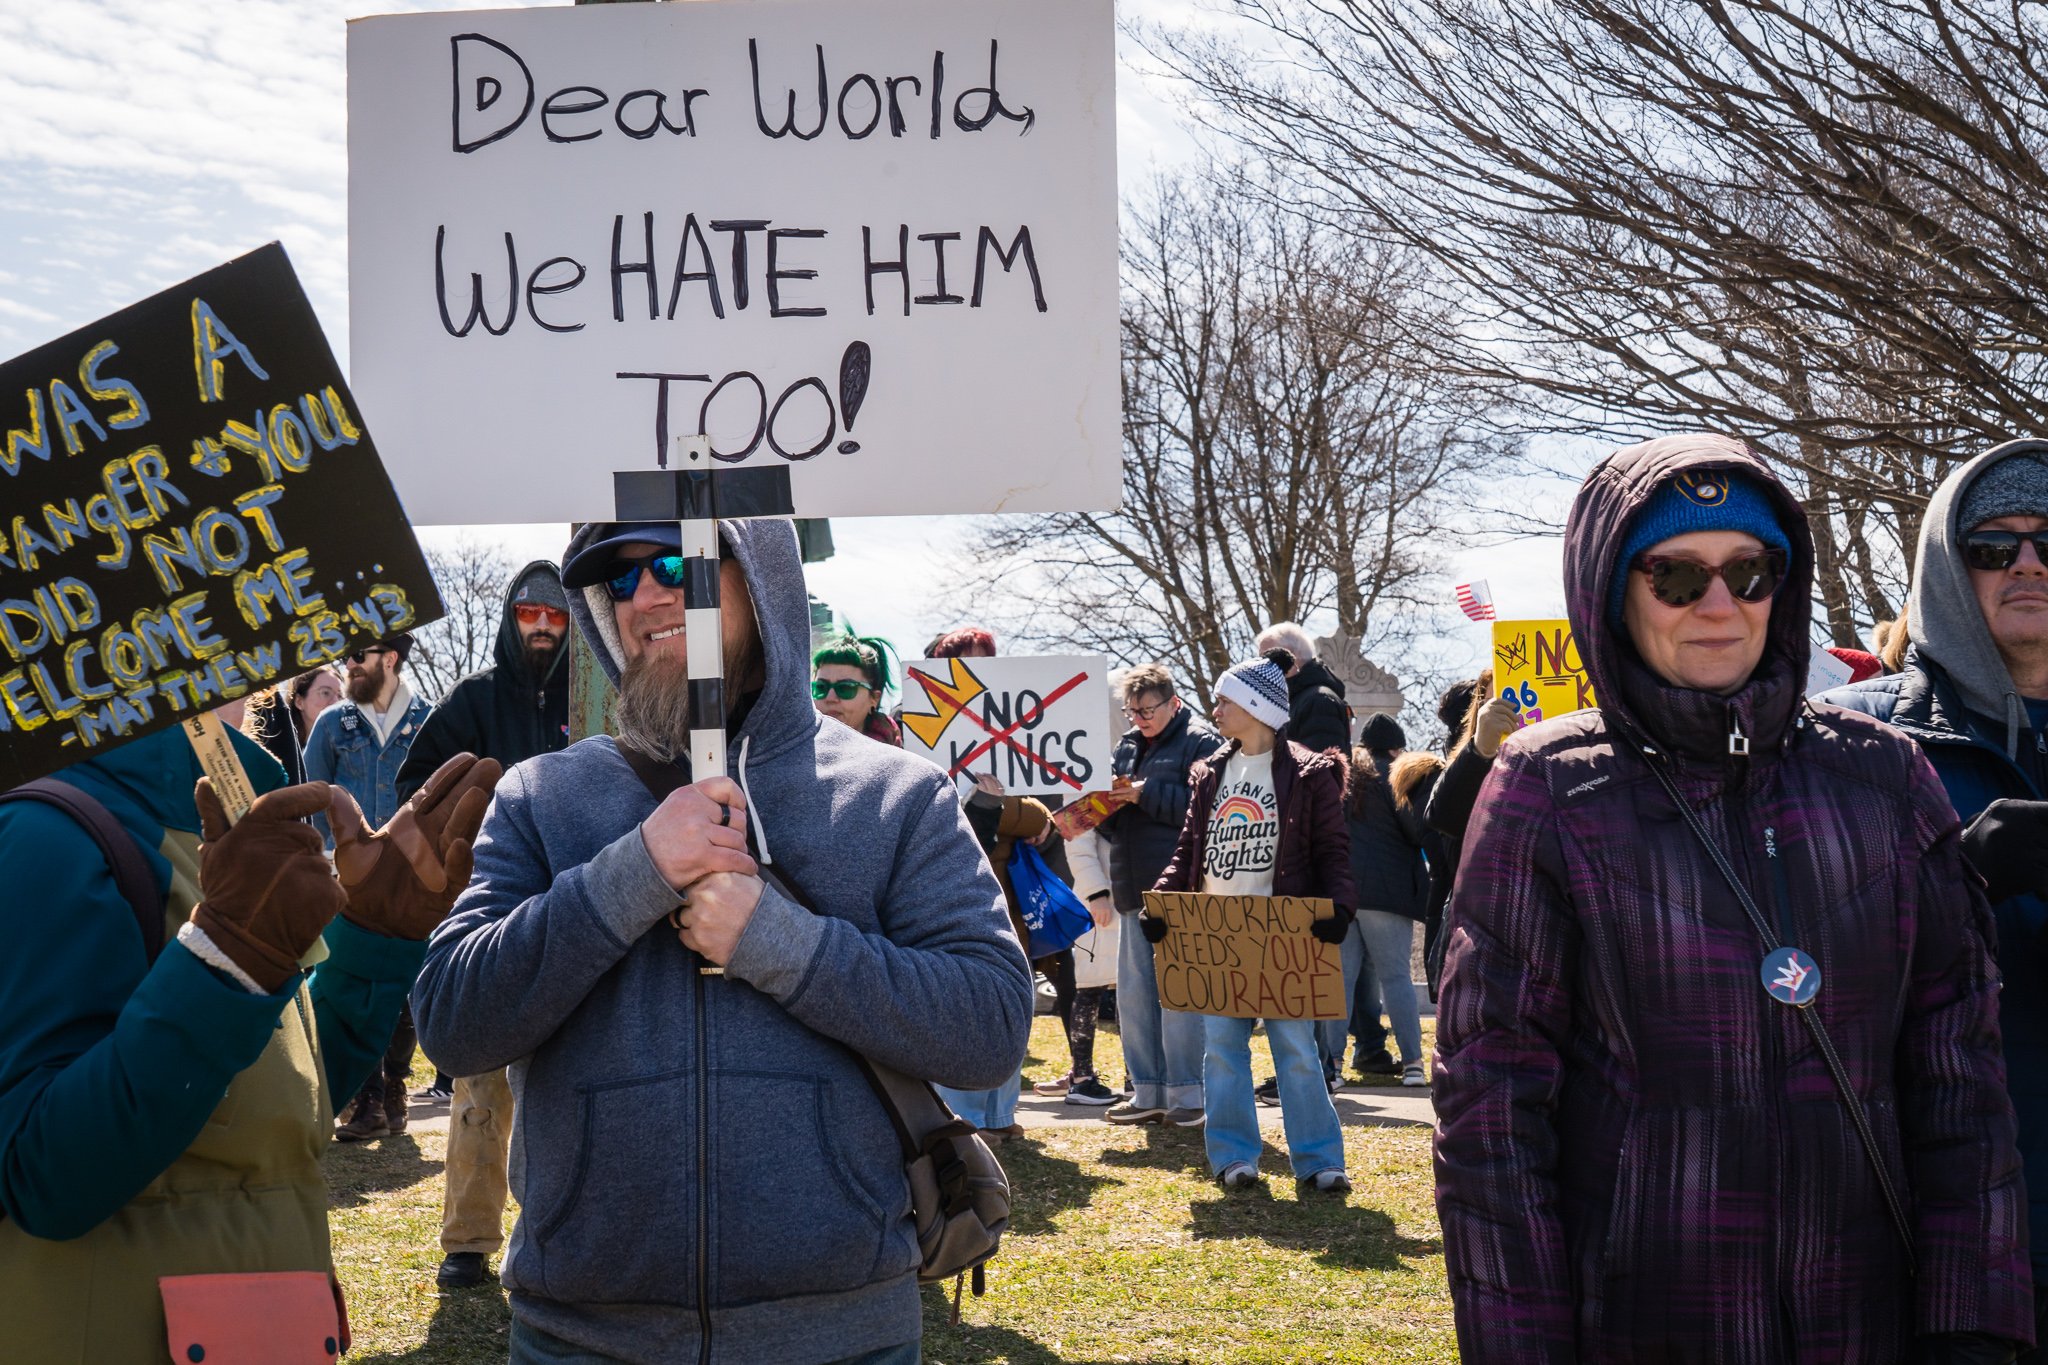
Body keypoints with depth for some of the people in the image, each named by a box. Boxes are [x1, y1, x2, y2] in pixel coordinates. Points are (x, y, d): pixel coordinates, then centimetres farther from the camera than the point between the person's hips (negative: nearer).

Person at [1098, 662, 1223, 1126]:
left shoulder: (1200, 743, -4)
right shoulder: (1127, 746, 18)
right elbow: (1109, 823, 19)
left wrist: (1145, 792, -16)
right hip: (1134, 890, 8)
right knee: (1133, 995, 10)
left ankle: (1186, 1095, 0)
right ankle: (1147, 1093, 17)